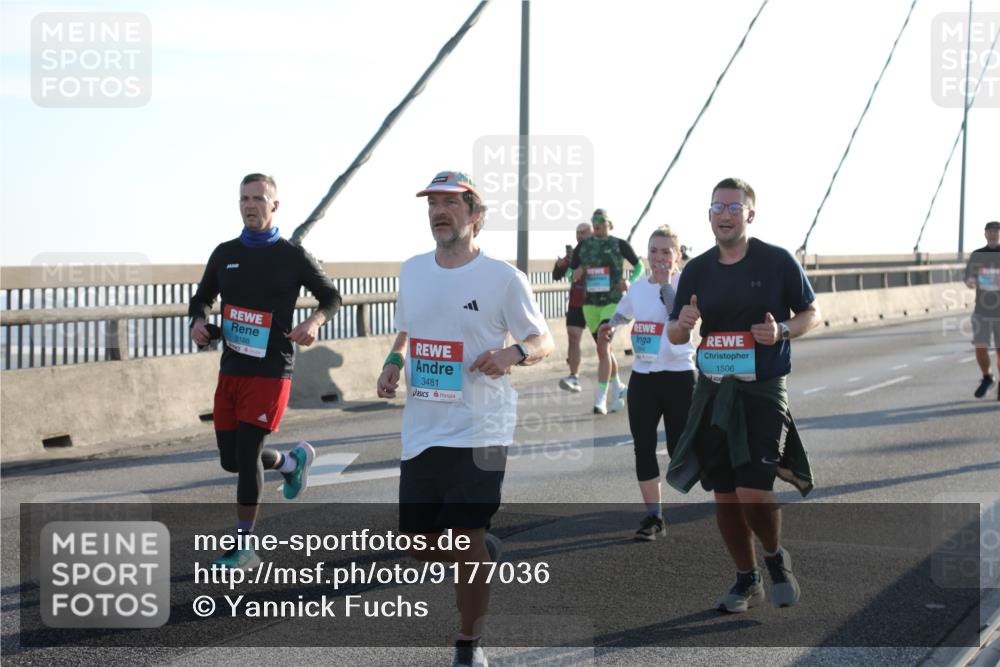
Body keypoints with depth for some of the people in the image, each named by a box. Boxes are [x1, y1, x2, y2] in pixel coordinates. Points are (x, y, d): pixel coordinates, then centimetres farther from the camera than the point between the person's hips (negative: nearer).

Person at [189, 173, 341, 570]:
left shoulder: (292, 257, -3)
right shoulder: (225, 254, 8)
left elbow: (331, 296, 7)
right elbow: (202, 298, 20)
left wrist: (314, 322, -13)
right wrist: (199, 322, -3)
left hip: (270, 372, -5)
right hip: (230, 370, 5)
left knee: (246, 454, -10)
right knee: (231, 460, 10)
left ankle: (244, 548, 1)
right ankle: (293, 462, 40)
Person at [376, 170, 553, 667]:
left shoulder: (503, 278, -7)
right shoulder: (412, 271, 9)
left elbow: (543, 341, -1)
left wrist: (512, 354, -22)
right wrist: (393, 362, 4)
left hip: (479, 432, -5)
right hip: (421, 430, 5)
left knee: (465, 540, -6)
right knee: (419, 544, 7)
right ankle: (482, 554, 40)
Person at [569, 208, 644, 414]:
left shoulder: (620, 244, -2)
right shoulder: (583, 246, 8)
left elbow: (639, 266, 7)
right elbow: (570, 272, 13)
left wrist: (630, 282, -10)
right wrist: (576, 273, -10)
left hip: (613, 302, -5)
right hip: (590, 303, 5)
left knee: (603, 347, -17)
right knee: (604, 350, 14)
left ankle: (601, 398, -18)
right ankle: (618, 388, 32)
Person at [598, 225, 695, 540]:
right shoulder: (637, 288, 8)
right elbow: (622, 313, 28)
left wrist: (665, 282, -21)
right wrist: (611, 326, 8)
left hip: (678, 375, -5)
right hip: (642, 376, 5)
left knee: (680, 449, 0)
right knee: (643, 446, 0)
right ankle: (653, 515, 7)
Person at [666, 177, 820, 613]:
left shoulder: (777, 261, -4)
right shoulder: (696, 270, 6)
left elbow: (812, 314, 4)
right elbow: (674, 336, 11)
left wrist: (782, 331, -16)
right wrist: (683, 324, -12)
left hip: (763, 391, -4)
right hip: (713, 392, 4)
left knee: (753, 492, -13)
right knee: (724, 494, 8)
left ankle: (776, 557, 17)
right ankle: (746, 580, 27)